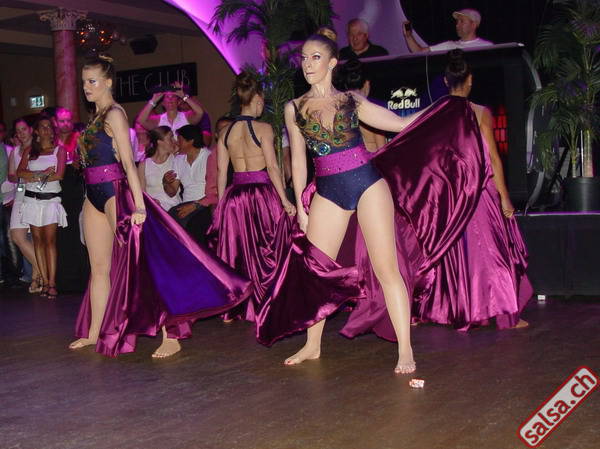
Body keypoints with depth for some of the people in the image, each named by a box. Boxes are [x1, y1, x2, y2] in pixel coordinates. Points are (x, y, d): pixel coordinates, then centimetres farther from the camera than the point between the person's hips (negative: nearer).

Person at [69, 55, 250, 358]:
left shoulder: (114, 114, -8)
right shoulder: (96, 117, 17)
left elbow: (128, 162, -17)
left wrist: (138, 205, -24)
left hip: (114, 193, -8)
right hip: (94, 196, 8)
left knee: (138, 262, -10)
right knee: (99, 267, 13)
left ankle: (171, 336, -10)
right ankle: (93, 333, 22)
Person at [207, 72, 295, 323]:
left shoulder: (226, 132, 6)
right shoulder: (262, 128, -8)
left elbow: (221, 173, 8)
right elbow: (272, 167, -12)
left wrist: (220, 203, 14)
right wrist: (285, 201, -9)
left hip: (234, 196, 5)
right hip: (262, 193, -5)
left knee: (234, 254, 13)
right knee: (266, 254, 7)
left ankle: (231, 310, 19)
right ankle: (265, 308, 11)